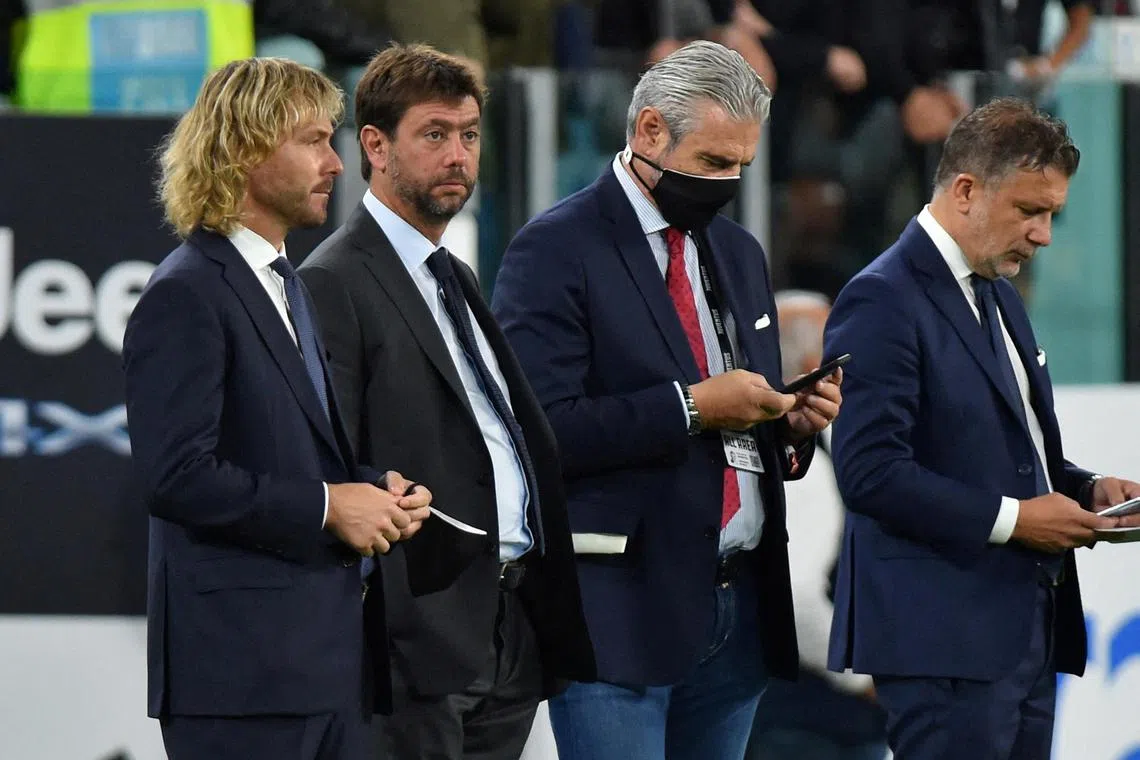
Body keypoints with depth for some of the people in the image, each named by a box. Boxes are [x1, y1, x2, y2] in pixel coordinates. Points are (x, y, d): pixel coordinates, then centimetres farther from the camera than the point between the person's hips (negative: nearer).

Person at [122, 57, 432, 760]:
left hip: (327, 659, 9)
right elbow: (177, 476, -20)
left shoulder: (286, 286, 21)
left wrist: (374, 492, 8)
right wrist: (326, 505, -15)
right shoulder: (186, 296, -10)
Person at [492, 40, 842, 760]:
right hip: (623, 610, -7)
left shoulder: (739, 253, 19)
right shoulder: (557, 251, -6)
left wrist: (793, 425, 4)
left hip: (739, 607, 7)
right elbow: (542, 428, -17)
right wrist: (690, 407, -19)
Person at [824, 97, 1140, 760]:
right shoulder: (884, 300, -11)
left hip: (1026, 632, 9)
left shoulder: (1001, 298, 20)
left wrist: (1086, 488, 8)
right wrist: (1010, 519, -18)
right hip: (945, 639, -9)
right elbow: (870, 473, -19)